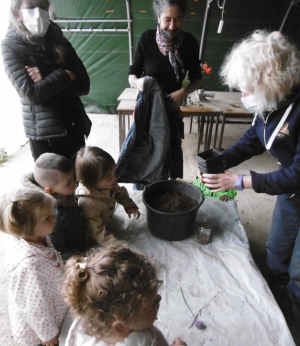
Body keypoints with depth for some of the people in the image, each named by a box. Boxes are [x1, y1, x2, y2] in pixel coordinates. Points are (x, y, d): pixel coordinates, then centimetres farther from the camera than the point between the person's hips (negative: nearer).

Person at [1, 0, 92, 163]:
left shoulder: (58, 40, 8)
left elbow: (83, 85, -1)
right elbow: (31, 93, -16)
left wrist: (47, 81, -13)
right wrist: (65, 75, -9)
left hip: (74, 127, 4)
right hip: (44, 134, -4)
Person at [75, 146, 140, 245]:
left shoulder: (108, 184, -22)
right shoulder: (88, 203, -42)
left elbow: (120, 192, 0)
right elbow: (96, 230, -33)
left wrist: (129, 205, -15)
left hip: (107, 220, 6)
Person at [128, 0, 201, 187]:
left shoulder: (189, 42, -8)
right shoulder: (147, 39, -12)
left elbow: (196, 80, -1)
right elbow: (132, 76, -5)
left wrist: (183, 92, -21)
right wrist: (138, 82, -28)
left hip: (171, 107, 1)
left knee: (173, 151, 13)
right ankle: (141, 190, 33)